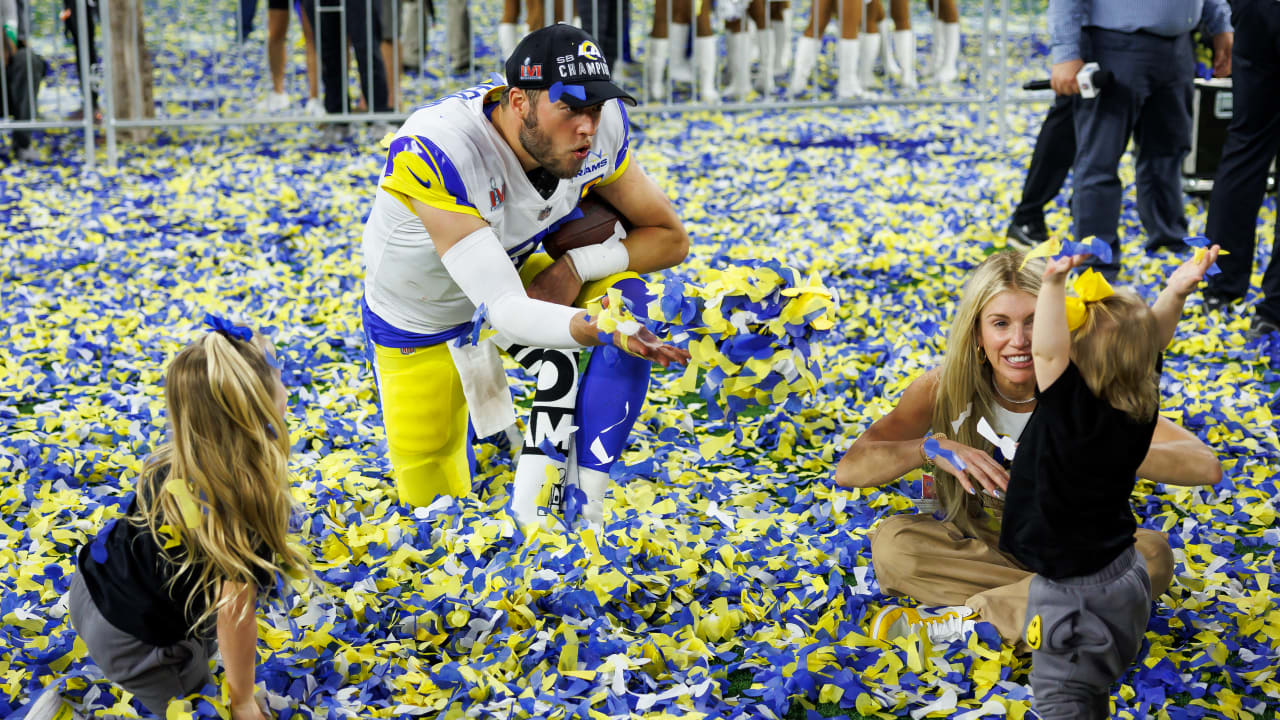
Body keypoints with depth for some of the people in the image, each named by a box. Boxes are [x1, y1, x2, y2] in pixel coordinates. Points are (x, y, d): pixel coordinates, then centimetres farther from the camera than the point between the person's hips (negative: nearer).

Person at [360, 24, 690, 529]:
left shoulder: (600, 128, -23)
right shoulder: (432, 153, -39)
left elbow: (670, 238, -11)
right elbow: (505, 310, -44)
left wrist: (573, 267, -27)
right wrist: (601, 329, -61)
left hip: (514, 274, 4)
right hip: (419, 326, -4)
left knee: (623, 295, -26)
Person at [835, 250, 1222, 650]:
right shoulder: (944, 389, -13)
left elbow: (1205, 467, -26)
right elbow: (849, 469, -21)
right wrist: (931, 447, -38)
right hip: (976, 552, 1)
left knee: (1151, 553, -30)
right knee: (891, 541, -28)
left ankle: (967, 619, -27)